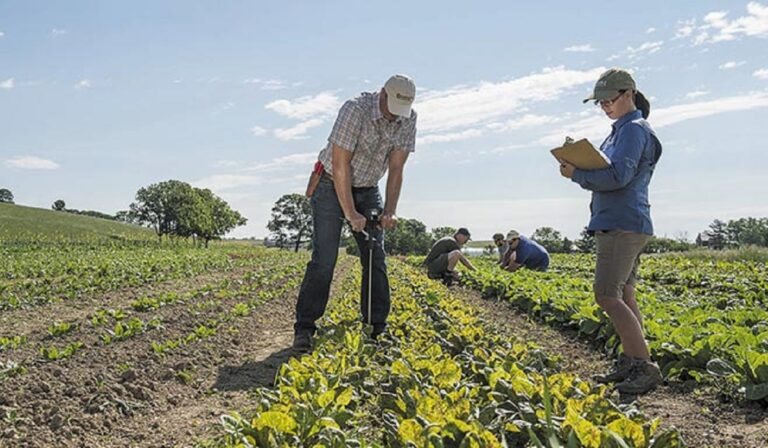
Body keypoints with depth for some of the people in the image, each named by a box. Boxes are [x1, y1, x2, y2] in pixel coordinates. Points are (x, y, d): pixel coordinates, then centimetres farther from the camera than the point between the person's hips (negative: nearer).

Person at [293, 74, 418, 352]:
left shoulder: (407, 120, -10)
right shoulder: (355, 110, -27)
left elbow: (396, 169, -8)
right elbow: (340, 165, -27)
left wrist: (390, 212, -19)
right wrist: (350, 214, -29)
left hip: (368, 190, 5)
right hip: (332, 186, -5)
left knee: (376, 259, 1)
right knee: (324, 259, -12)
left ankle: (377, 328, 10)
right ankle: (304, 329, -5)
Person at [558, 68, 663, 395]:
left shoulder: (634, 129, -9)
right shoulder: (621, 131, 21)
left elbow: (619, 175, -21)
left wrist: (577, 175, -13)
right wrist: (580, 166, 4)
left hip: (623, 224, -10)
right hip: (616, 224, 10)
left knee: (607, 295, -14)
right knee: (623, 297, 10)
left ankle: (646, 367, -12)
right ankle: (629, 365, 15)